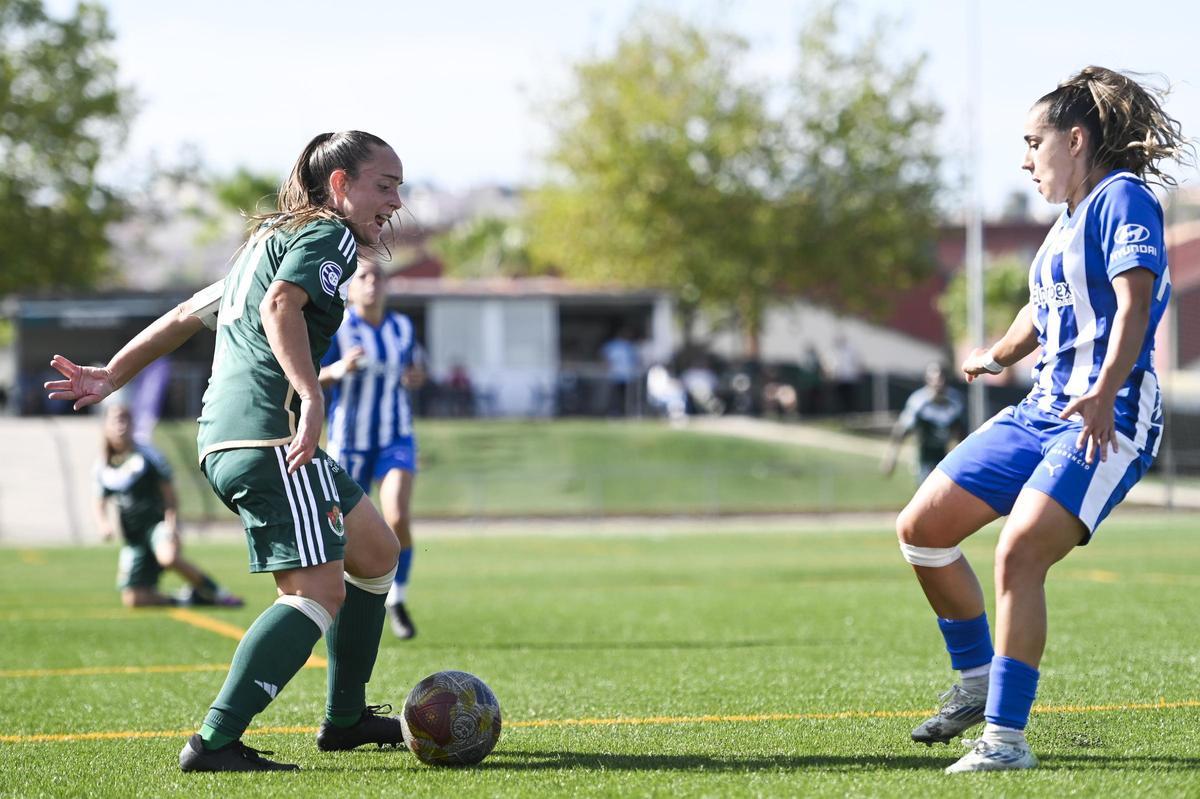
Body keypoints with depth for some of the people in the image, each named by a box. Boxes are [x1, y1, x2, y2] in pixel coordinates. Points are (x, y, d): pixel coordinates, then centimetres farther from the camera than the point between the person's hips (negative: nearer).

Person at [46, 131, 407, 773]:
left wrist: (112, 376, 34)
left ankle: (345, 718, 27)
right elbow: (281, 306, -20)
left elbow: (190, 312, 30)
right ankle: (215, 742, -24)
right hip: (269, 433, -10)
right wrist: (310, 396, -31)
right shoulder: (329, 235, -1)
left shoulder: (271, 239, 27)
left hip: (223, 441, 10)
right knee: (319, 592, -15)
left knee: (375, 553, 21)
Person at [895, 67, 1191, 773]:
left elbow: (1136, 298, -23)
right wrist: (998, 358, 49)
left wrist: (1102, 395, -35)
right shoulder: (1070, 221, 20)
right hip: (1042, 412, 10)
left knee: (1018, 553, -26)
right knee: (921, 529, 6)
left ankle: (1006, 739, -23)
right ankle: (978, 680, 23)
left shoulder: (1123, 197, -8)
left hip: (1108, 422, -10)